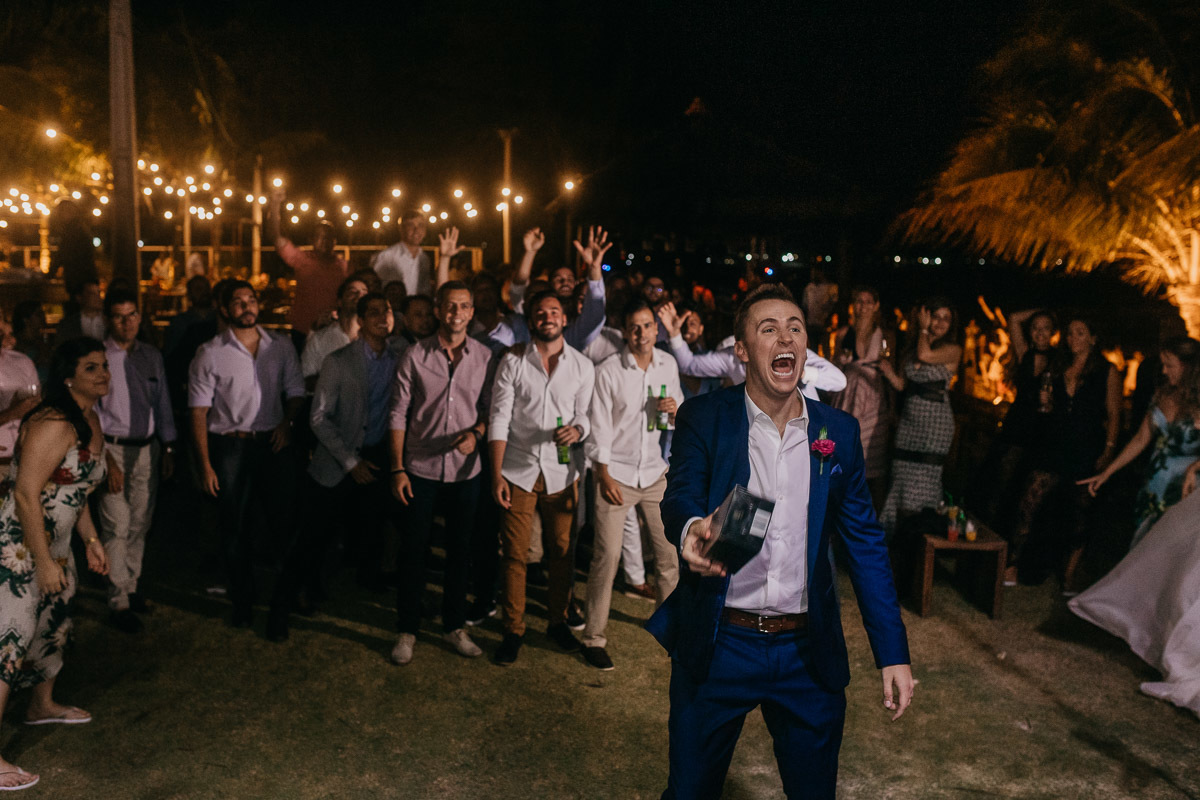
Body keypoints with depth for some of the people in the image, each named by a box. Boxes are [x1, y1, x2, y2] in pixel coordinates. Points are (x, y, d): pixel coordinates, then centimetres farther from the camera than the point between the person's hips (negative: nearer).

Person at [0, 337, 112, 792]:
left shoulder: (90, 421, 7)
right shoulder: (53, 424, -22)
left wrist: (91, 540, 17)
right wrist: (45, 563, -22)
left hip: (54, 545, 10)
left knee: (55, 622, 23)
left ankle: (43, 706, 45)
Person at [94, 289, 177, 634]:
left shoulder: (152, 356, 7)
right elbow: (91, 413, -10)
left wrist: (168, 447, 11)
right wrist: (106, 460, -13)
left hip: (148, 448, 5)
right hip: (113, 449, -5)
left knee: (140, 524, 14)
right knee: (117, 526, -4)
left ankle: (131, 586, 30)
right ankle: (118, 602, 7)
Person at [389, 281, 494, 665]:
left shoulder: (484, 357, 1)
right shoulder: (415, 356, -2)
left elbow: (492, 409, 7)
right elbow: (399, 413, -1)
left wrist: (476, 433, -15)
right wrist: (397, 468, -6)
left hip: (465, 470, 2)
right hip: (421, 469, -1)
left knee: (460, 550, 11)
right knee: (413, 549, 5)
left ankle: (454, 625, 28)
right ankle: (407, 630, 21)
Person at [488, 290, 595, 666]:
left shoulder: (582, 365, 4)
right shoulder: (512, 361, -2)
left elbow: (584, 415, 8)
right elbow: (499, 419, -4)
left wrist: (576, 429, -18)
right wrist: (496, 475, -10)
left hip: (561, 471, 2)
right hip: (518, 470, -1)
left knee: (562, 551, 8)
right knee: (514, 554, 2)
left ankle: (557, 621, 28)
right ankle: (513, 630, 16)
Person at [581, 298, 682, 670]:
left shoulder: (668, 365, 5)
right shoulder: (608, 371, -9)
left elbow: (678, 417, 15)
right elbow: (599, 427, -8)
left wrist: (675, 410, -9)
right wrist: (604, 476, -12)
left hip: (655, 473, 5)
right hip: (616, 473, -4)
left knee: (670, 549, 8)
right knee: (607, 555, -8)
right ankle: (593, 637, 3)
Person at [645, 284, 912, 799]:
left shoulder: (839, 432, 3)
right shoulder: (703, 419, -4)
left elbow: (865, 542, 4)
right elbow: (680, 498, -18)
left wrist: (893, 654, 1)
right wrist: (692, 530, -43)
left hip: (809, 654, 2)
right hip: (718, 645, -2)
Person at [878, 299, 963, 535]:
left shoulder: (953, 350, -2)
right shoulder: (912, 349, 15)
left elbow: (925, 355, -19)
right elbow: (901, 384, 14)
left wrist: (924, 329, -5)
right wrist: (889, 371, -6)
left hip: (935, 421, -5)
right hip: (909, 422, 5)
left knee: (922, 481, -6)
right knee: (901, 476, 6)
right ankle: (896, 533, 14)